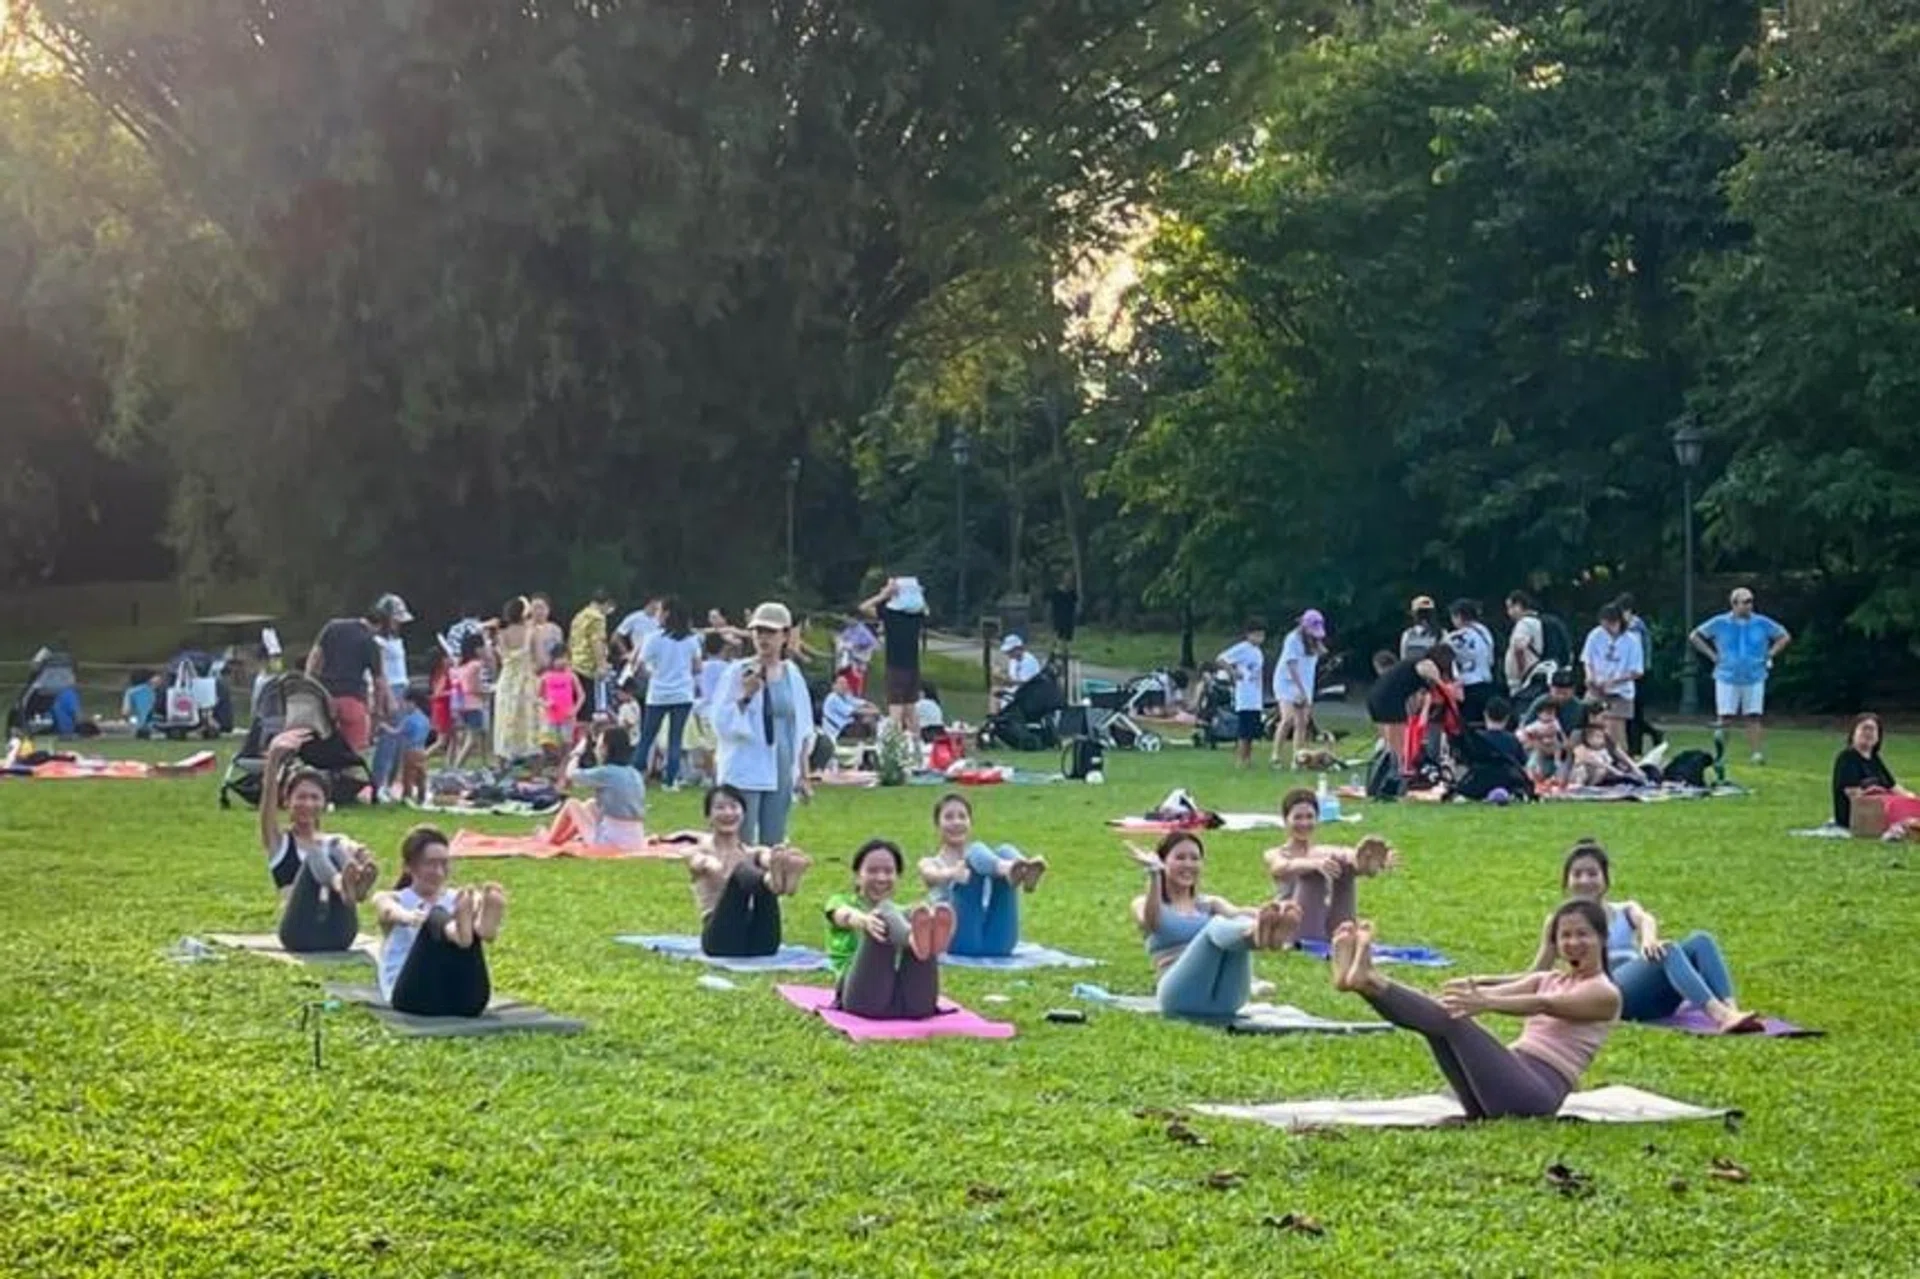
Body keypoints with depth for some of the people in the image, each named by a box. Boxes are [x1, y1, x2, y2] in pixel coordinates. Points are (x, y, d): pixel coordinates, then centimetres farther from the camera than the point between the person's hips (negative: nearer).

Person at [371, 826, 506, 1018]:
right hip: (413, 997, -3)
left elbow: (476, 906, -7)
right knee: (435, 919, -30)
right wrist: (409, 917, -40)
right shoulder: (388, 899, 14)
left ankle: (464, 932, -63)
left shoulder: (459, 899, 19)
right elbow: (391, 911, -13)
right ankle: (457, 933, -65)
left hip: (461, 1000, 3)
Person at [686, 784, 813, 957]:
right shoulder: (698, 854, 14)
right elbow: (714, 867, -13)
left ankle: (774, 882, -59)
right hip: (722, 941, -3)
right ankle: (772, 882, -66)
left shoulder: (754, 854, 20)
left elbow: (769, 858, -6)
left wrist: (781, 859, -31)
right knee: (741, 871, -30)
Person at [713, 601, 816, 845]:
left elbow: (804, 729, 14)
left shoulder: (792, 674, 7)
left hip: (781, 773, 4)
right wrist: (747, 695, -23)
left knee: (774, 845, 7)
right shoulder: (738, 673, -6)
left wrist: (803, 772, 12)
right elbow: (722, 723, -10)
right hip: (746, 773, -4)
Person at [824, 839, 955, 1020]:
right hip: (865, 997, -2)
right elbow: (846, 915, -5)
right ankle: (914, 938, -59)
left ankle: (918, 940, -57)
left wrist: (928, 919, -27)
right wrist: (864, 920, -31)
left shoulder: (902, 912, 28)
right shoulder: (841, 902, 23)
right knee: (884, 913, -25)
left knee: (919, 914, -21)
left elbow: (921, 915, 1)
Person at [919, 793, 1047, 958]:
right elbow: (934, 875, -5)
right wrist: (953, 873, -31)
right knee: (977, 852, -21)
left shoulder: (981, 858, 29)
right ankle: (1008, 868, -57)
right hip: (961, 941, -3)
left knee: (1004, 851, -15)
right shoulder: (930, 863, 22)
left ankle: (1025, 870, -53)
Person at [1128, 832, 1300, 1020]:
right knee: (1216, 927, -30)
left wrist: (1267, 913, -24)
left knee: (1239, 924, -26)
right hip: (1181, 997, -3)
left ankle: (1266, 935, -63)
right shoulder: (1143, 904, 16)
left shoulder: (1210, 904, 24)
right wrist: (1154, 875, -27)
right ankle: (1260, 933, -65)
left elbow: (1236, 913, -1)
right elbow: (1150, 922, -11)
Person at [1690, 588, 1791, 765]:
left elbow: (1785, 637, 14)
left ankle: (1757, 754, -2)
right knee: (1724, 718, -2)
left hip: (1754, 678, 1)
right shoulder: (1720, 623, -1)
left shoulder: (1762, 623, 1)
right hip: (1727, 677, -1)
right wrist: (1712, 655, 0)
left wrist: (1769, 655, 4)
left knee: (1754, 717, -3)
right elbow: (1694, 637, 8)